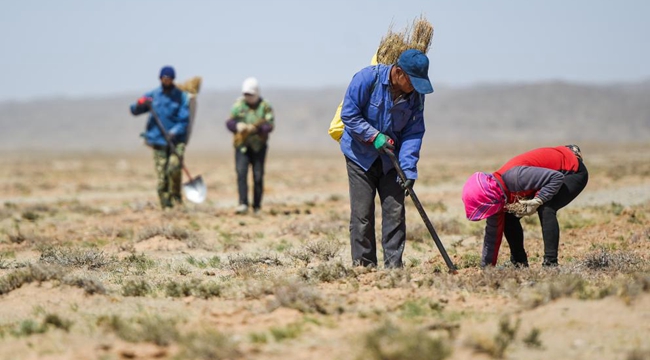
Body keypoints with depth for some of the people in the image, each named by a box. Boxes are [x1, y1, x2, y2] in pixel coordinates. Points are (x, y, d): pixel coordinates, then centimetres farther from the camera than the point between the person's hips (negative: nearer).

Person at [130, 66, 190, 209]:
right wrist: (141, 103, -14)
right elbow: (134, 110, 9)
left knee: (174, 168, -22)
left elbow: (184, 119, -2)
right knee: (162, 175, -4)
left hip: (177, 139, -2)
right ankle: (166, 205, 3)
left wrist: (175, 131, -20)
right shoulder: (153, 95, 11)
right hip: (158, 141, 2)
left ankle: (176, 196, -3)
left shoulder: (181, 96, 4)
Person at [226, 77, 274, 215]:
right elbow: (229, 122, 3)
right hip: (242, 145, 1)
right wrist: (237, 125, -19)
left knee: (258, 176, 2)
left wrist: (256, 128, -26)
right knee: (241, 172, -14)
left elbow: (270, 125, -10)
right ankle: (243, 204, -19)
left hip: (259, 146, -1)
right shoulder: (238, 105, 4)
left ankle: (257, 207, 11)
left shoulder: (265, 106, -2)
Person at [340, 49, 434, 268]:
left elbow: (414, 133, -9)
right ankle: (363, 264, 4)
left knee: (395, 212, -2)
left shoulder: (416, 95, -8)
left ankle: (393, 265, 4)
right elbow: (349, 114, -16)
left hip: (390, 159, 3)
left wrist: (408, 169, -20)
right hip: (361, 155, -3)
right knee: (362, 213, -4)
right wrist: (375, 137, -24)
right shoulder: (367, 78, -20)